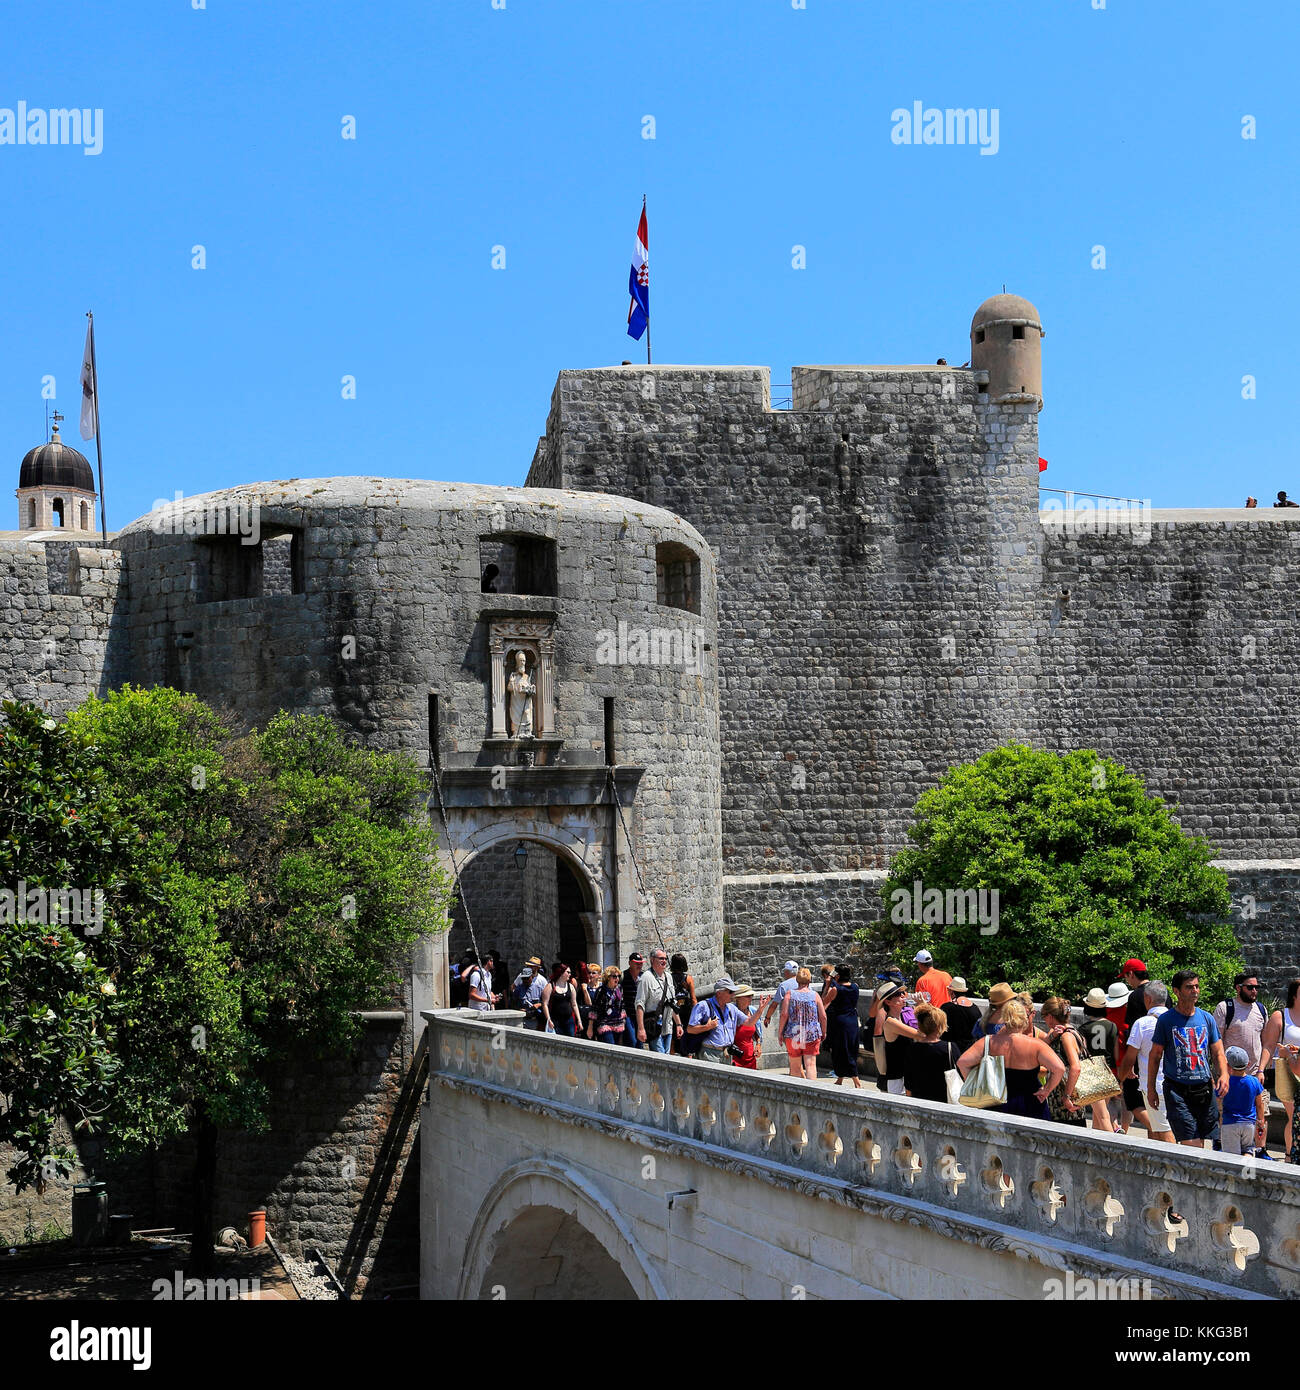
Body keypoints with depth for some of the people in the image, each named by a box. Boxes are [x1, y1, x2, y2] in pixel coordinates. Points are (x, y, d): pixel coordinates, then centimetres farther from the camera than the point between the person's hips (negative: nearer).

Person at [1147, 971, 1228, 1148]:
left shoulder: (1207, 1019, 10)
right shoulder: (1166, 1020, -1)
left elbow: (1218, 1053, 13)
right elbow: (1155, 1056, 4)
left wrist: (1223, 1074, -7)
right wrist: (1150, 1089, 3)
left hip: (1205, 1090, 4)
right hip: (1177, 1091, -4)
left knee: (1200, 1145, 6)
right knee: (1191, 1144, -14)